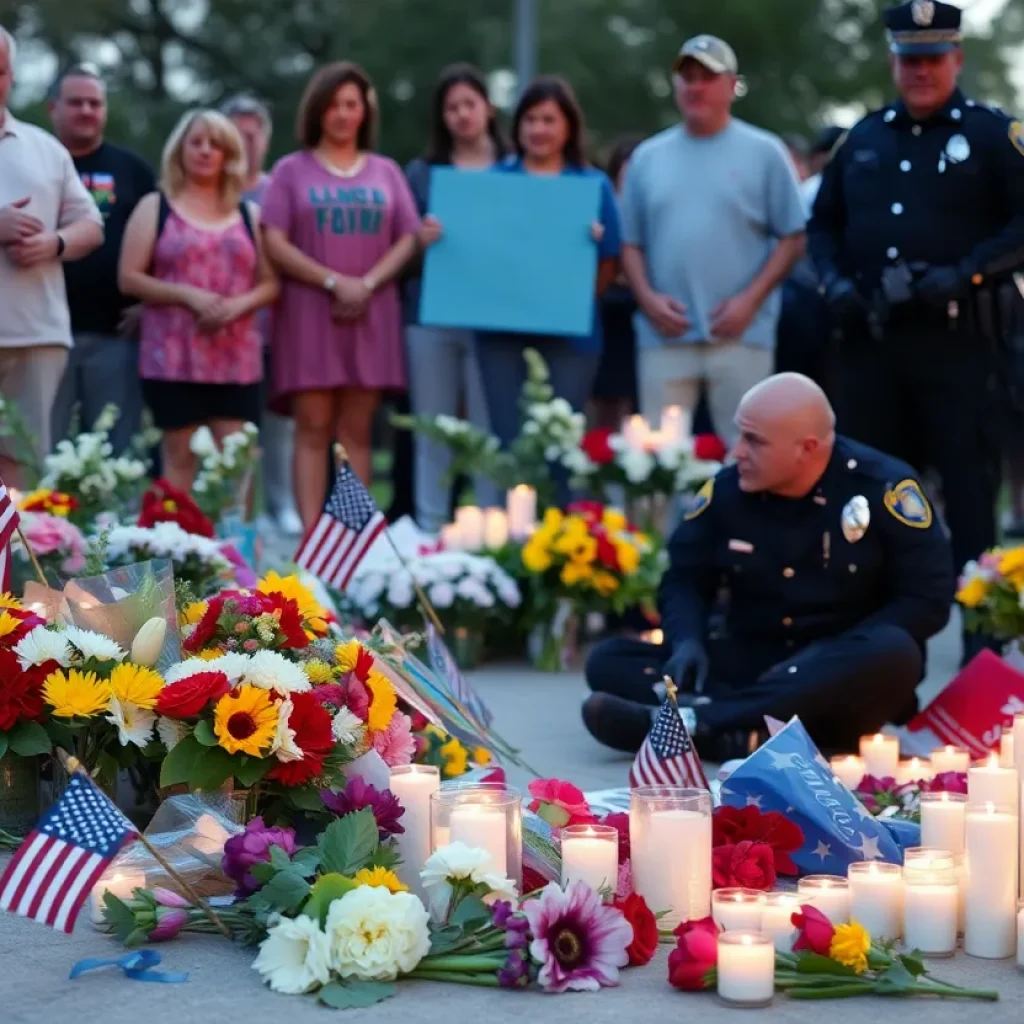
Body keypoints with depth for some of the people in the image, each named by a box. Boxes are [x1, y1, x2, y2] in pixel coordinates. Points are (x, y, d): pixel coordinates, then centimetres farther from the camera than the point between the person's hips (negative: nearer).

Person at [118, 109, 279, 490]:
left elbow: (270, 284, 11)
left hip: (236, 359, 2)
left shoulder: (248, 214, 15)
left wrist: (239, 304, -10)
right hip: (173, 357, -2)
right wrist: (188, 296, -14)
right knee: (180, 456, -2)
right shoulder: (155, 207, 7)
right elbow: (129, 278, -1)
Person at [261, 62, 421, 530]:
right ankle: (311, 535, -9)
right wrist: (335, 282, -11)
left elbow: (407, 240, 7)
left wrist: (366, 285, -9)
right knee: (313, 429, -7)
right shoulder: (292, 170, 7)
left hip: (370, 313, 2)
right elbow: (275, 244, -2)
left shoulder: (385, 171, 14)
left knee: (356, 431, 0)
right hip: (308, 311, -2)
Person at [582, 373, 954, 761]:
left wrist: (825, 663, -21)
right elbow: (685, 578, 8)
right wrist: (687, 641, -15)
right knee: (609, 661, -14)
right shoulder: (728, 487, -2)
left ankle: (698, 719, -45)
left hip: (848, 674, -3)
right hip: (749, 662, 3)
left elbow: (927, 600, -11)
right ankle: (739, 732, -40)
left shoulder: (883, 487, -11)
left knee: (893, 654, -38)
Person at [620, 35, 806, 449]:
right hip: (665, 335, 3)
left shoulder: (764, 153, 3)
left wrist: (751, 299, -9)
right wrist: (647, 297, -3)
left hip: (740, 334, -3)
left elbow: (792, 239, 2)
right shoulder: (648, 157, 13)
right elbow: (630, 242, 14)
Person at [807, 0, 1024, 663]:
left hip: (959, 339, -5)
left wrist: (963, 273, -17)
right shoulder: (865, 138, 17)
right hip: (871, 338, 5)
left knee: (970, 488, -3)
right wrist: (836, 281, 4)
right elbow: (824, 222, 22)